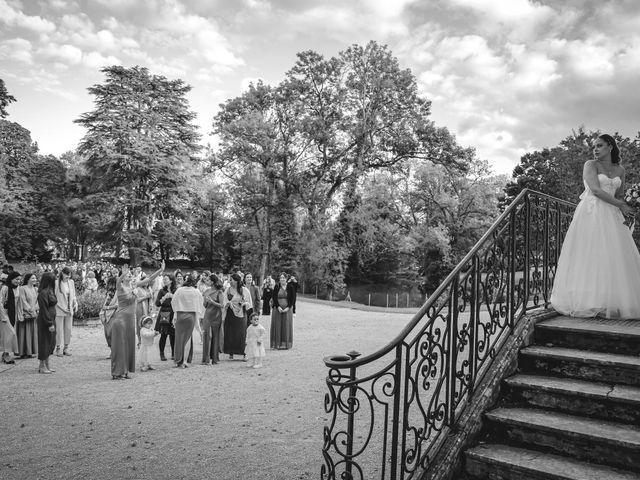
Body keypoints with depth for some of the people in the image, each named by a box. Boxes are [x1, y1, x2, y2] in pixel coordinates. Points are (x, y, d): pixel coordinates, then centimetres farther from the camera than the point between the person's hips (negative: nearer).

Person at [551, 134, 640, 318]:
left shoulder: (619, 170, 17)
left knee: (614, 257, -3)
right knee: (590, 256, -12)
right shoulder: (590, 165, 2)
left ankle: (614, 302, -2)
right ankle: (592, 303, -14)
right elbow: (596, 189, -10)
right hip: (590, 214, -5)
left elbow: (620, 194, 26)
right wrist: (620, 205, -5)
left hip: (611, 217, 5)